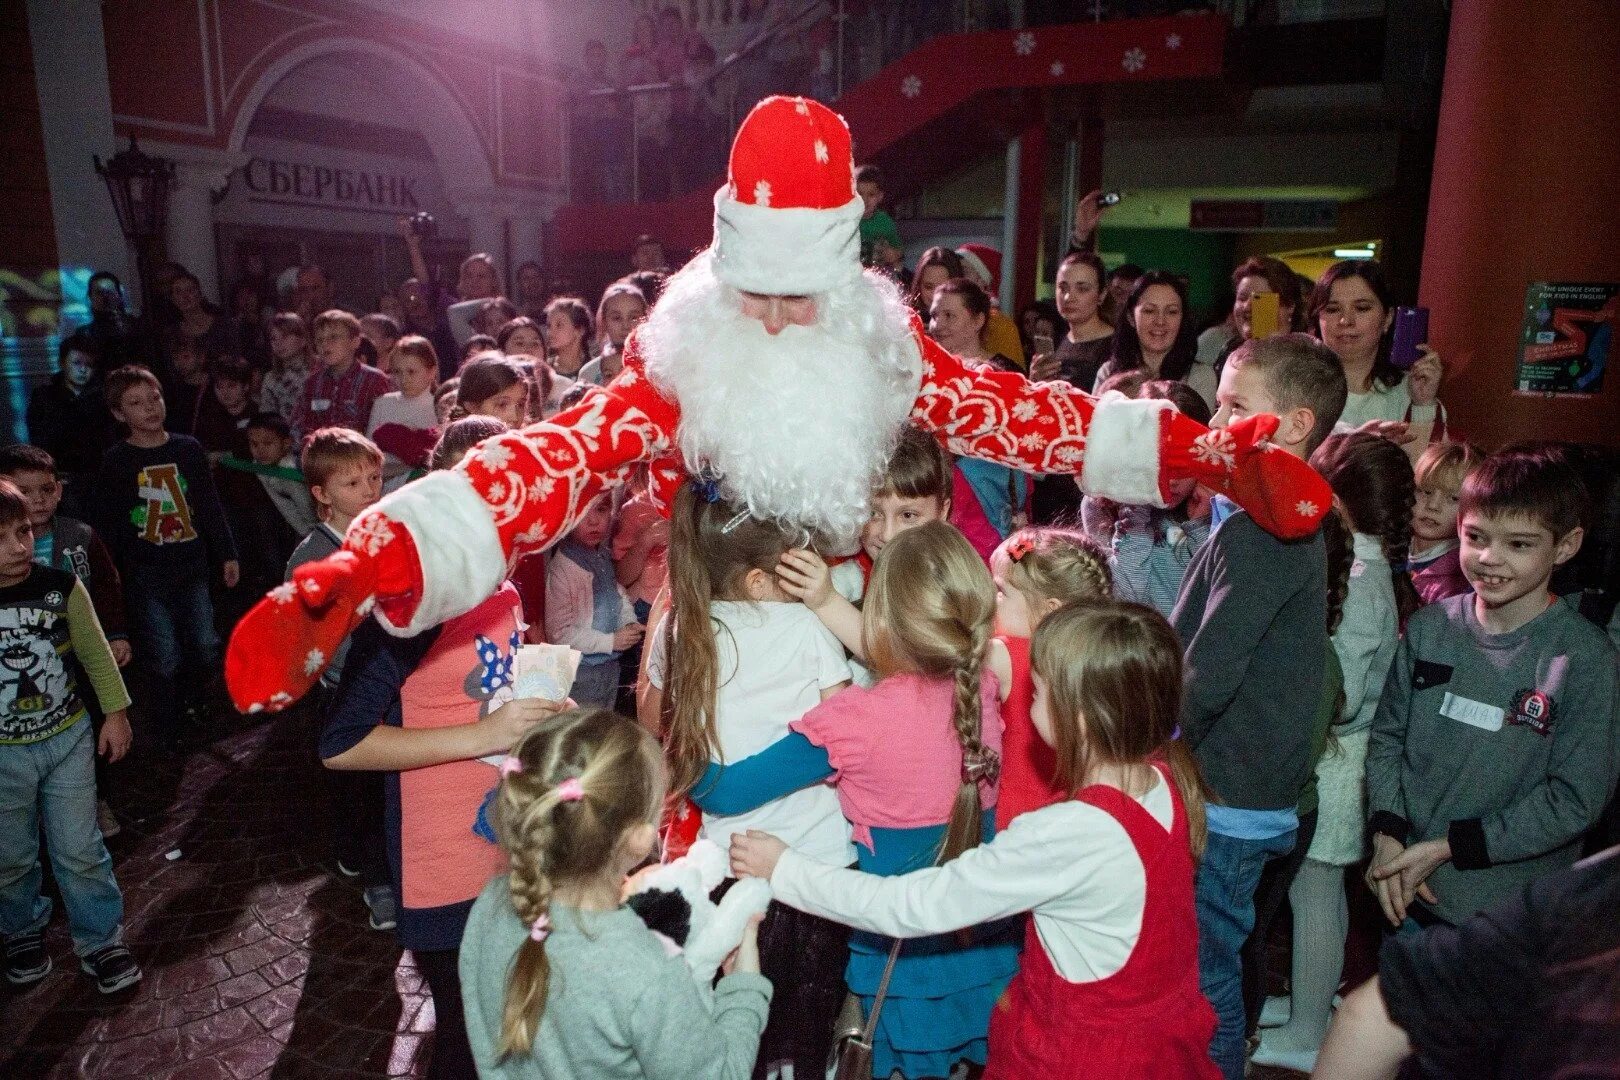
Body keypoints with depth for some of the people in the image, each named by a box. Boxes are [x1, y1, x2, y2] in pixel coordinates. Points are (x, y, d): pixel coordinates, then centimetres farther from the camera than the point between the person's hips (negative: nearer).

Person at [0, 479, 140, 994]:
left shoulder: (60, 585, -11)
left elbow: (95, 652, 2)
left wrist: (115, 712, 6)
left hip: (68, 740, 0)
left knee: (81, 852, 8)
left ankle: (100, 941, 26)